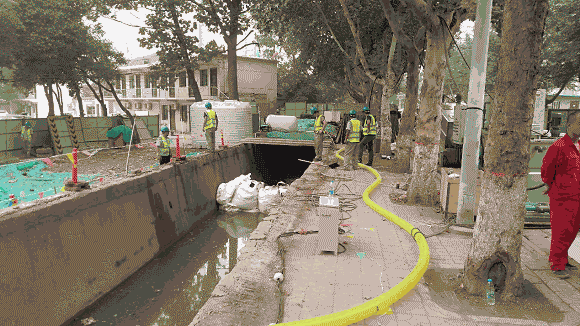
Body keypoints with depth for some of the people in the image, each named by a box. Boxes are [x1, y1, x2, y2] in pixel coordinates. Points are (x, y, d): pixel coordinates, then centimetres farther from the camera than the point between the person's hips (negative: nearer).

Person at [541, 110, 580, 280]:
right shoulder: (558, 146, -13)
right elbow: (546, 168, -9)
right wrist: (552, 187, 1)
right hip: (562, 198, -8)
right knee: (561, 232, -4)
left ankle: (562, 259, 29)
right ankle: (557, 265, 7)